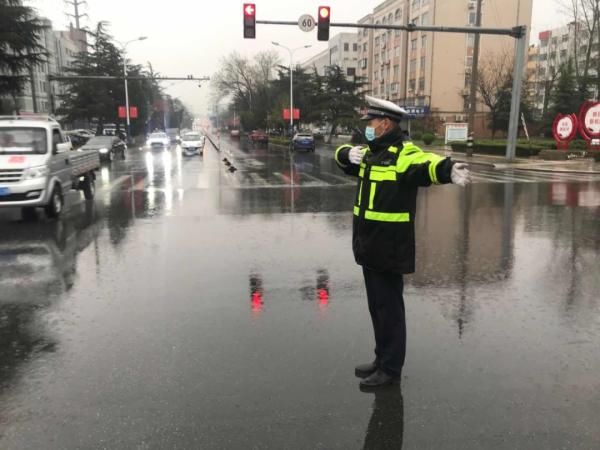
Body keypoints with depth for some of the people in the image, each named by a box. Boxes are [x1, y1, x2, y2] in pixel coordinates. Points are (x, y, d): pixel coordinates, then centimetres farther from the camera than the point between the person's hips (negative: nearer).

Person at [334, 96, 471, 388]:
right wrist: (349, 154, 3)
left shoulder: (404, 154, -15)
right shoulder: (372, 153, 12)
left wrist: (448, 169, -58)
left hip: (390, 249, -9)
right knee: (376, 306, 18)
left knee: (389, 308, 2)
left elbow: (426, 165, -36)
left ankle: (391, 370, 15)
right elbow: (341, 157, 27)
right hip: (369, 246, 9)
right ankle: (382, 360, 33)